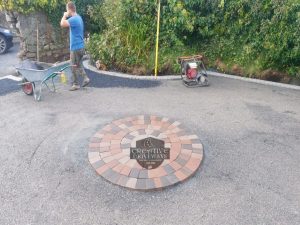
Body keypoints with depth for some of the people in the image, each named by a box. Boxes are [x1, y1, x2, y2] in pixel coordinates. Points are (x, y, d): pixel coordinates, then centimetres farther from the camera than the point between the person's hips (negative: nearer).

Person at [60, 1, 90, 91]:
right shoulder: (79, 18, 13)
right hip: (81, 46, 10)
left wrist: (65, 16, -16)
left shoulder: (74, 19, -19)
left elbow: (62, 24, -30)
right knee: (79, 65, 20)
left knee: (74, 67, 2)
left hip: (75, 47, -10)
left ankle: (76, 84, 12)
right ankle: (85, 78, 13)